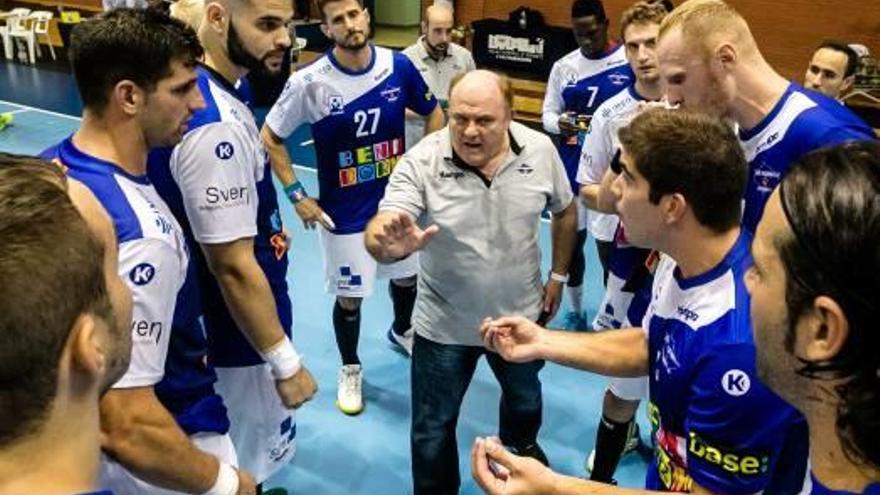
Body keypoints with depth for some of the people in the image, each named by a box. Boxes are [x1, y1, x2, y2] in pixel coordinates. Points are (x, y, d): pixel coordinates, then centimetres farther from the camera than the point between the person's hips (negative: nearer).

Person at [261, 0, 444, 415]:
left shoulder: (399, 66, -10)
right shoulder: (309, 82, -18)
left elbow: (433, 113, 7)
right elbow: (269, 138, -7)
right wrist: (297, 195, -10)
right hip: (344, 213, -3)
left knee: (407, 275, 23)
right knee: (349, 296, 8)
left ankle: (401, 331, 55)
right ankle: (350, 370, 34)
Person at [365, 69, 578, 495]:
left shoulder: (540, 150, -14)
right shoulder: (421, 162, -23)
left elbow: (565, 211, 4)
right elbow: (380, 233, -32)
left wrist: (558, 275, 5)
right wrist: (388, 244, -55)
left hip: (520, 315, 3)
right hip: (444, 325, -3)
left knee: (525, 399, 31)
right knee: (432, 431, 12)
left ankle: (521, 444, 66)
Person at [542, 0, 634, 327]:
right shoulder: (563, 66, 6)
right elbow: (547, 113, 9)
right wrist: (560, 123, -13)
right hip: (571, 170, 5)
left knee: (608, 246, 0)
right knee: (571, 240, 14)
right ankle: (575, 311, 33)